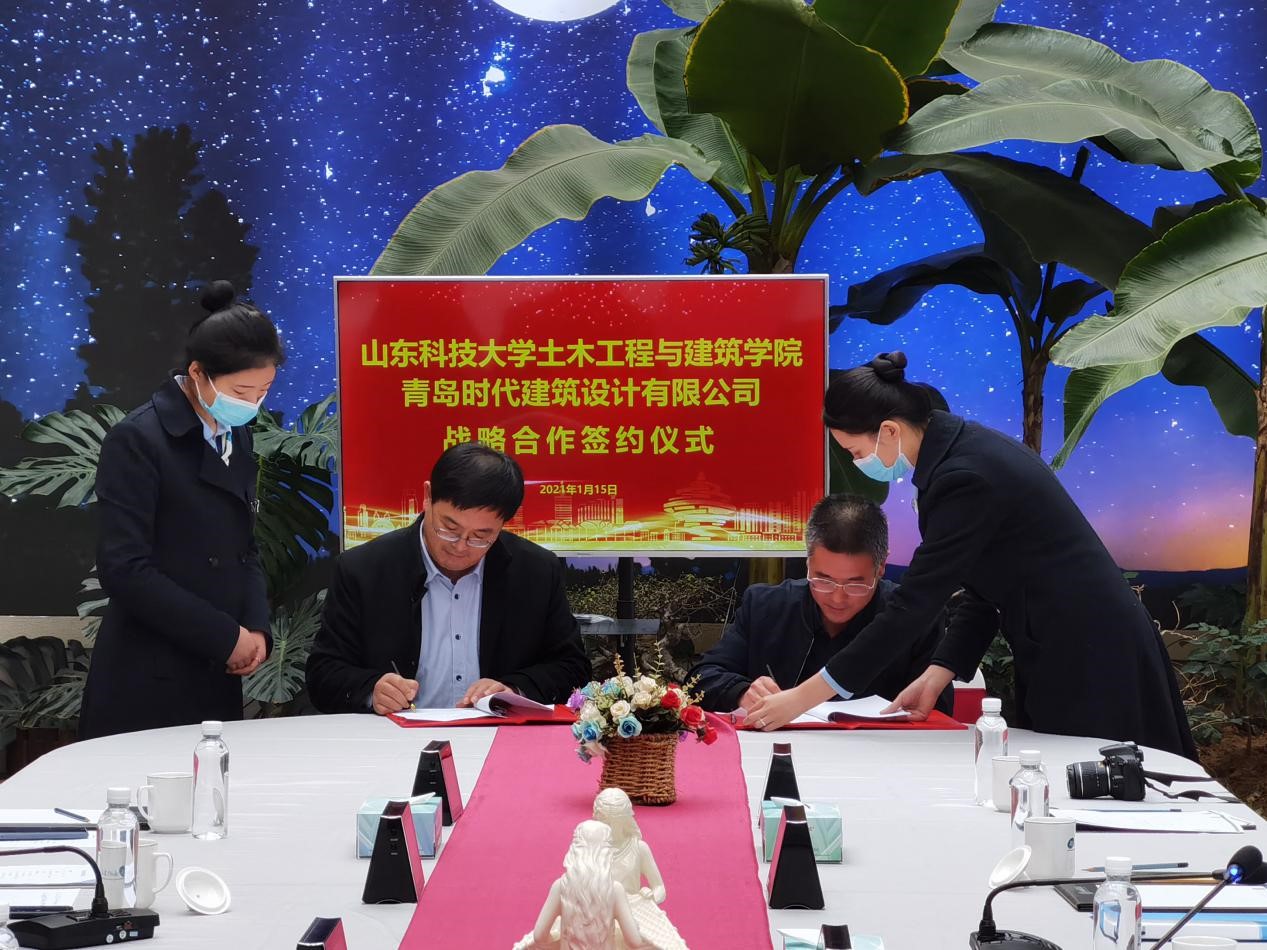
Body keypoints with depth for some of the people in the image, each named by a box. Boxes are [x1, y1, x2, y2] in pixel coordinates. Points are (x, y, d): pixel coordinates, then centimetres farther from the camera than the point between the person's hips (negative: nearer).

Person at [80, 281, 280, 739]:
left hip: (217, 682, 7)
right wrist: (225, 636, -15)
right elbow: (125, 569, -18)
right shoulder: (136, 441, -12)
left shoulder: (235, 436, 11)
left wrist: (257, 628, -3)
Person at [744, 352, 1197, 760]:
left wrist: (804, 697, -20)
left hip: (1090, 659, -10)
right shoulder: (962, 447, 7)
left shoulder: (966, 478, -23)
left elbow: (913, 602, -23)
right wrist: (936, 676, 3)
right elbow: (982, 589, 11)